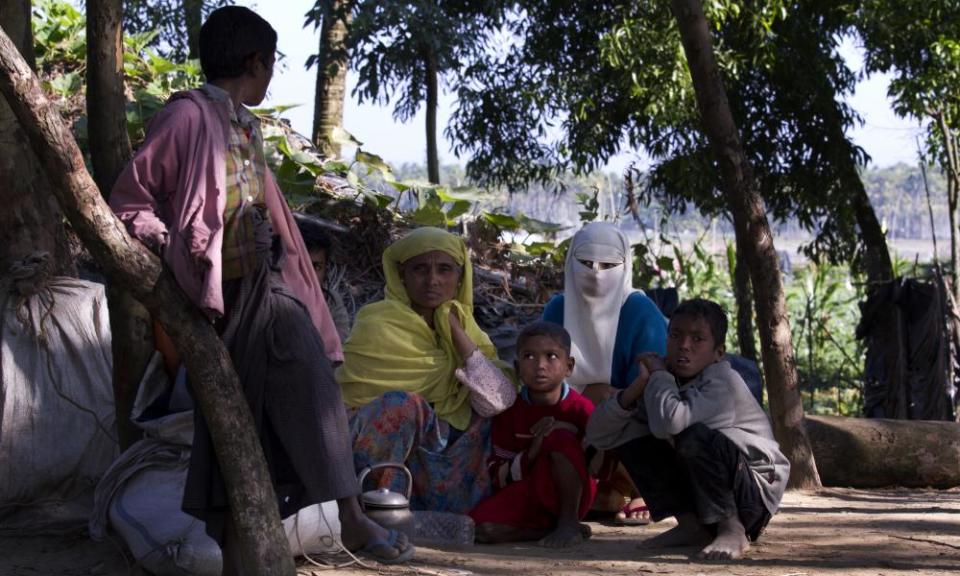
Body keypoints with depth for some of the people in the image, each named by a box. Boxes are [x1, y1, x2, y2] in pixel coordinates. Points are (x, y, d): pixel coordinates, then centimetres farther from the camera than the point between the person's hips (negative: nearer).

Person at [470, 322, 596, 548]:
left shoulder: (581, 408, -5)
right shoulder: (509, 412, 1)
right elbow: (496, 475, 0)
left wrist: (562, 432, -19)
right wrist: (531, 455, -20)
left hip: (571, 494, -2)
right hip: (526, 494, 2)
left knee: (560, 438, -30)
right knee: (481, 526, -27)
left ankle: (569, 523, -18)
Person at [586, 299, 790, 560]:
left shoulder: (723, 383, -22)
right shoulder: (668, 382, -2)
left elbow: (669, 423, -42)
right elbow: (597, 434, -7)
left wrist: (658, 374, -22)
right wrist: (638, 386, -21)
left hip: (754, 491, -7)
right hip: (700, 496, 7)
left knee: (695, 437, -33)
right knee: (631, 437, -6)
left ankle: (732, 530, -16)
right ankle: (691, 525, -1)